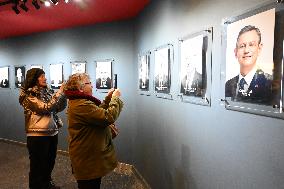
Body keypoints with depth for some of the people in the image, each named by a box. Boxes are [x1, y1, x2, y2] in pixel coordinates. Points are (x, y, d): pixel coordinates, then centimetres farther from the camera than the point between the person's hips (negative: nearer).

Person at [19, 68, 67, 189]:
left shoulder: (47, 92, 6)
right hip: (38, 135, -6)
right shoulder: (28, 95, -12)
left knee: (50, 161, 21)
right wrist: (60, 92, -21)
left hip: (52, 132, 7)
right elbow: (45, 108, -23)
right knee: (38, 165, 9)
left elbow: (59, 108, 7)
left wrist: (64, 94, -8)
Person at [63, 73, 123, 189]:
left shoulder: (78, 102, 9)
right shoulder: (82, 105, -27)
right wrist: (115, 98, -17)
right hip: (88, 159, -11)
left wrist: (108, 99, 7)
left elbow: (98, 112, 16)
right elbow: (109, 117, -31)